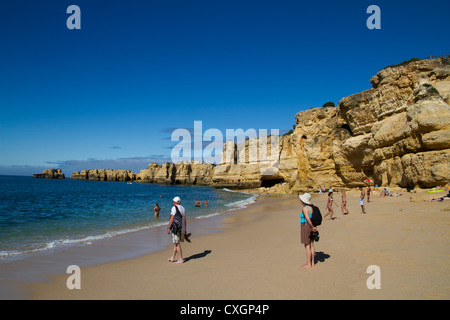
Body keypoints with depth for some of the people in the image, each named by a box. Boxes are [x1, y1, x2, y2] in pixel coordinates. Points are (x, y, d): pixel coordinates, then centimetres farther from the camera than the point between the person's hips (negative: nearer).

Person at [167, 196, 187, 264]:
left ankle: (181, 259, -1)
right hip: (182, 229, 8)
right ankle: (172, 258, 21)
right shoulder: (183, 208, 14)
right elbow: (184, 220, 17)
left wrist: (168, 228, -15)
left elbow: (172, 218, -17)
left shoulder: (174, 208, -10)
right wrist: (185, 229, 23)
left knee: (177, 244, -3)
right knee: (176, 243, 15)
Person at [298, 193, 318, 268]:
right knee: (311, 245, 12)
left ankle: (308, 264, 2)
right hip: (311, 227, 9)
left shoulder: (304, 208, -18)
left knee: (307, 246, -3)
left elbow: (308, 219, -26)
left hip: (306, 227, -9)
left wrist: (312, 227, -18)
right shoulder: (311, 207, 9)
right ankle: (312, 262, 18)